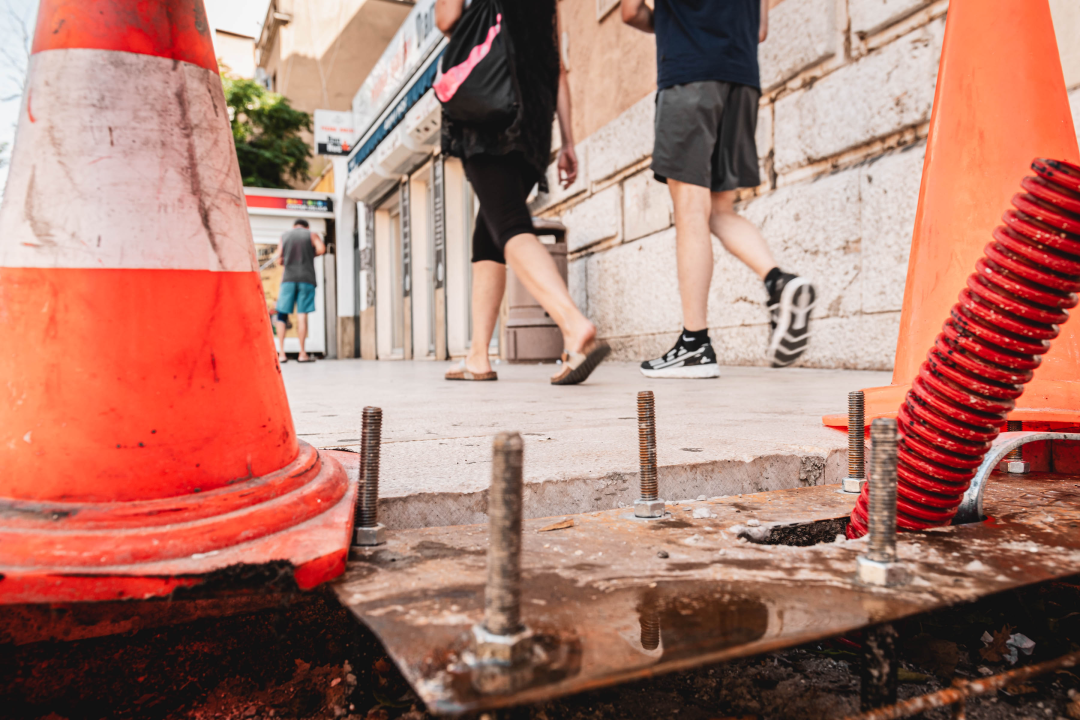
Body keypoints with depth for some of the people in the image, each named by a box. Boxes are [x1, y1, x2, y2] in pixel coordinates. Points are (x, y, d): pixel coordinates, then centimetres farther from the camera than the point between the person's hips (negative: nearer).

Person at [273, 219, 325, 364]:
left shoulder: (284, 236, 16)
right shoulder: (312, 235, 9)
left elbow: (278, 260, 11)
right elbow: (321, 249, -8)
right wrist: (311, 255, 11)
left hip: (288, 277, 2)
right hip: (306, 278, -1)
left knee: (282, 315, 6)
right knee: (302, 314, -3)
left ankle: (281, 353, -1)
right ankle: (302, 354, -5)